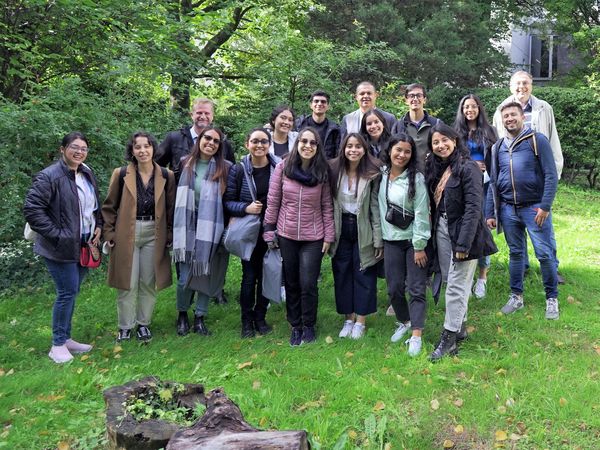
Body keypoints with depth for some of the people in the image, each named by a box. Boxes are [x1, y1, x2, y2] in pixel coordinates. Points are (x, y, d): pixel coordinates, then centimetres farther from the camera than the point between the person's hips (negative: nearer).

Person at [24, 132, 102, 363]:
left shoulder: (87, 174, 9)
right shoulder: (49, 176, -15)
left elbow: (95, 205, 23)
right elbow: (31, 209, -19)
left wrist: (98, 226, 9)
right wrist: (56, 234, -18)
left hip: (83, 245, 7)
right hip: (61, 247, -7)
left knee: (71, 292, 14)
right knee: (68, 292, -5)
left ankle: (66, 338, 27)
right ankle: (58, 345, 10)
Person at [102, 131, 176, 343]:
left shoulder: (166, 176, 3)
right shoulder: (121, 174, -1)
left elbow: (171, 208, 7)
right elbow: (109, 206, 5)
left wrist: (170, 235, 2)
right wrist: (109, 233, -1)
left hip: (154, 234, 1)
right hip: (126, 234, -1)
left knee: (149, 283, 8)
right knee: (127, 283, 2)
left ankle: (143, 324, 23)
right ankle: (125, 327, 17)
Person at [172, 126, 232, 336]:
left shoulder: (224, 168, 1)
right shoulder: (185, 165, 4)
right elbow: (177, 196, 10)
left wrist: (227, 226, -4)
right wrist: (177, 230, 7)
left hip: (211, 230, 0)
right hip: (188, 228, 0)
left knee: (206, 275, 6)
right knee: (186, 276, 0)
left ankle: (200, 317, 20)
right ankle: (182, 314, 22)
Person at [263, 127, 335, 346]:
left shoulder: (322, 172, -3)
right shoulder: (283, 167, -4)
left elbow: (327, 206, 0)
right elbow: (273, 202, -1)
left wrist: (329, 236, -1)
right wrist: (269, 232, -1)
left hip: (313, 237, -1)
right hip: (286, 235, 1)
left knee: (308, 284, -1)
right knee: (291, 284, 10)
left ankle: (309, 326, 21)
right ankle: (295, 326, 27)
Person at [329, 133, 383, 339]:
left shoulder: (372, 174, -10)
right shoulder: (334, 171, -3)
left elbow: (376, 207, -9)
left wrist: (378, 240, -10)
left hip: (363, 230, -3)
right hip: (341, 228, 3)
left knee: (363, 274, 5)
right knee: (342, 274, 9)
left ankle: (360, 321, 19)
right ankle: (348, 319, 24)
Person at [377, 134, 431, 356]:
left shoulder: (416, 178, -10)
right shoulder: (382, 176, 3)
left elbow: (421, 213, -13)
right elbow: (379, 208, 9)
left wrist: (419, 245, -14)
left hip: (413, 240, -4)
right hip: (391, 240, 4)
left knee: (416, 289, -1)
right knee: (394, 288, 9)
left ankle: (416, 336, 3)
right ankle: (404, 322, 33)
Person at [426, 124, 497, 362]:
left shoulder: (467, 168, -14)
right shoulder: (435, 168, 9)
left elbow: (473, 208, -19)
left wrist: (463, 244, -22)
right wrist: (433, 231, 7)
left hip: (463, 232, -7)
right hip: (442, 230, 7)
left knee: (456, 286, -3)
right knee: (449, 281, 13)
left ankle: (449, 339, 4)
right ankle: (460, 326, 28)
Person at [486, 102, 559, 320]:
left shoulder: (537, 140, -4)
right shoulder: (498, 148, 10)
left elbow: (551, 175, -8)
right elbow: (493, 183, 13)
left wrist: (545, 206, -14)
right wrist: (490, 213, 9)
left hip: (534, 208, -4)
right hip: (508, 209, 4)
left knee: (544, 254, -2)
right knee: (515, 253, 12)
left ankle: (552, 299, 13)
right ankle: (516, 296, 22)